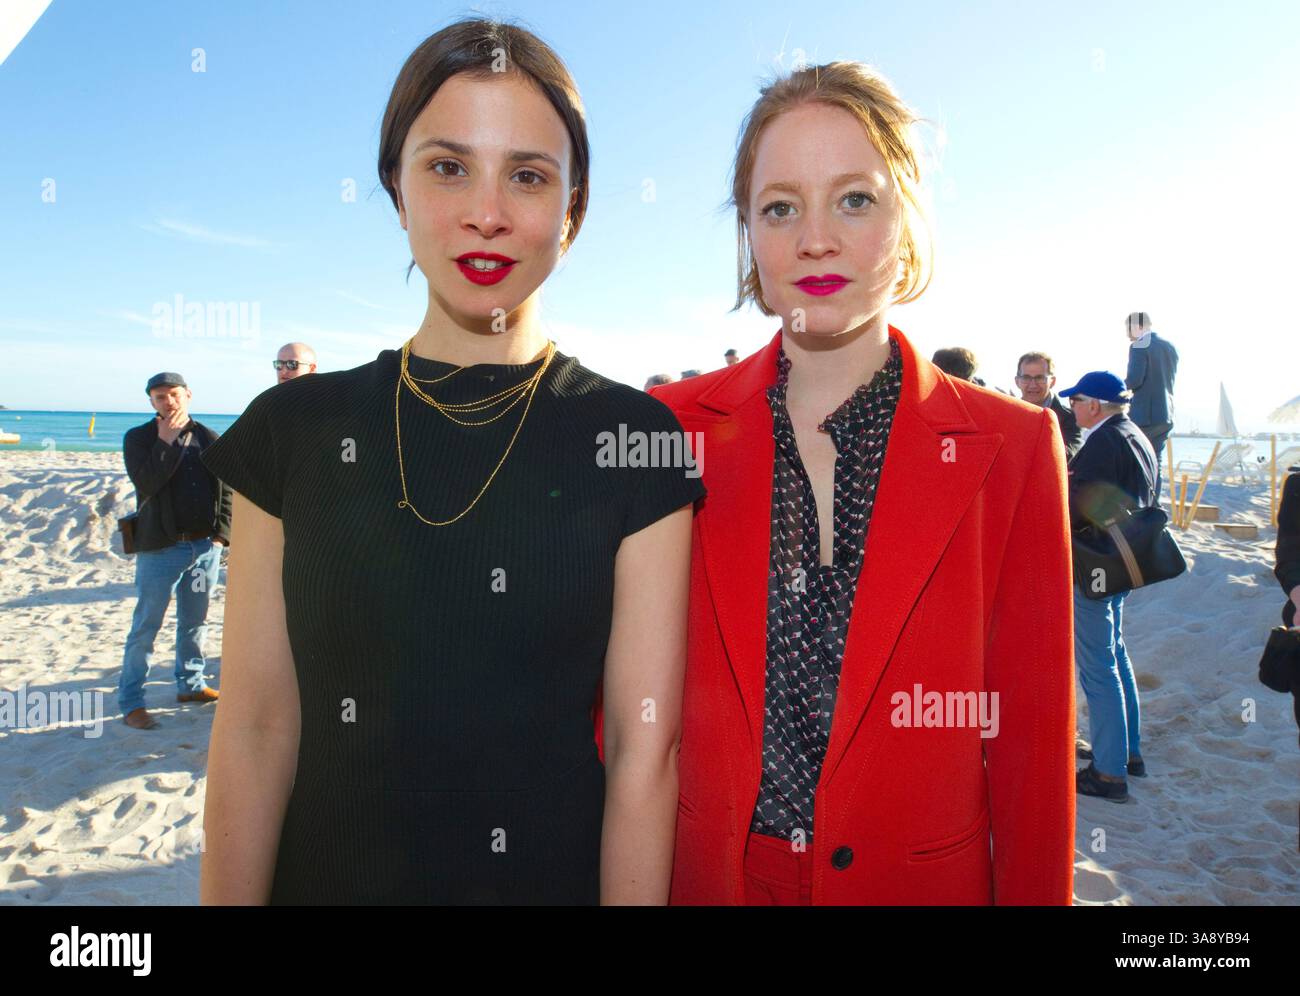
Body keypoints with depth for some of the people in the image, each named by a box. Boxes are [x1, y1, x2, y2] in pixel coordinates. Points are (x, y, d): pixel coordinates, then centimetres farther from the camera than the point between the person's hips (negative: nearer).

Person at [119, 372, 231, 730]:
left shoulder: (209, 439, 9)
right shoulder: (138, 438, 1)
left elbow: (226, 490, 10)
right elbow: (147, 482, -17)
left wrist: (221, 533, 1)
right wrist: (168, 441, -15)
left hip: (205, 545, 4)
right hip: (160, 548, -3)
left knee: (196, 621, 14)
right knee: (146, 626, 0)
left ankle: (190, 684, 28)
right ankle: (130, 701, 8)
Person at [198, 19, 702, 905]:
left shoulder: (635, 440, -11)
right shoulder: (296, 430, -4)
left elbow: (643, 748, -12)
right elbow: (257, 728, -4)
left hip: (555, 872, -1)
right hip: (325, 871, 2)